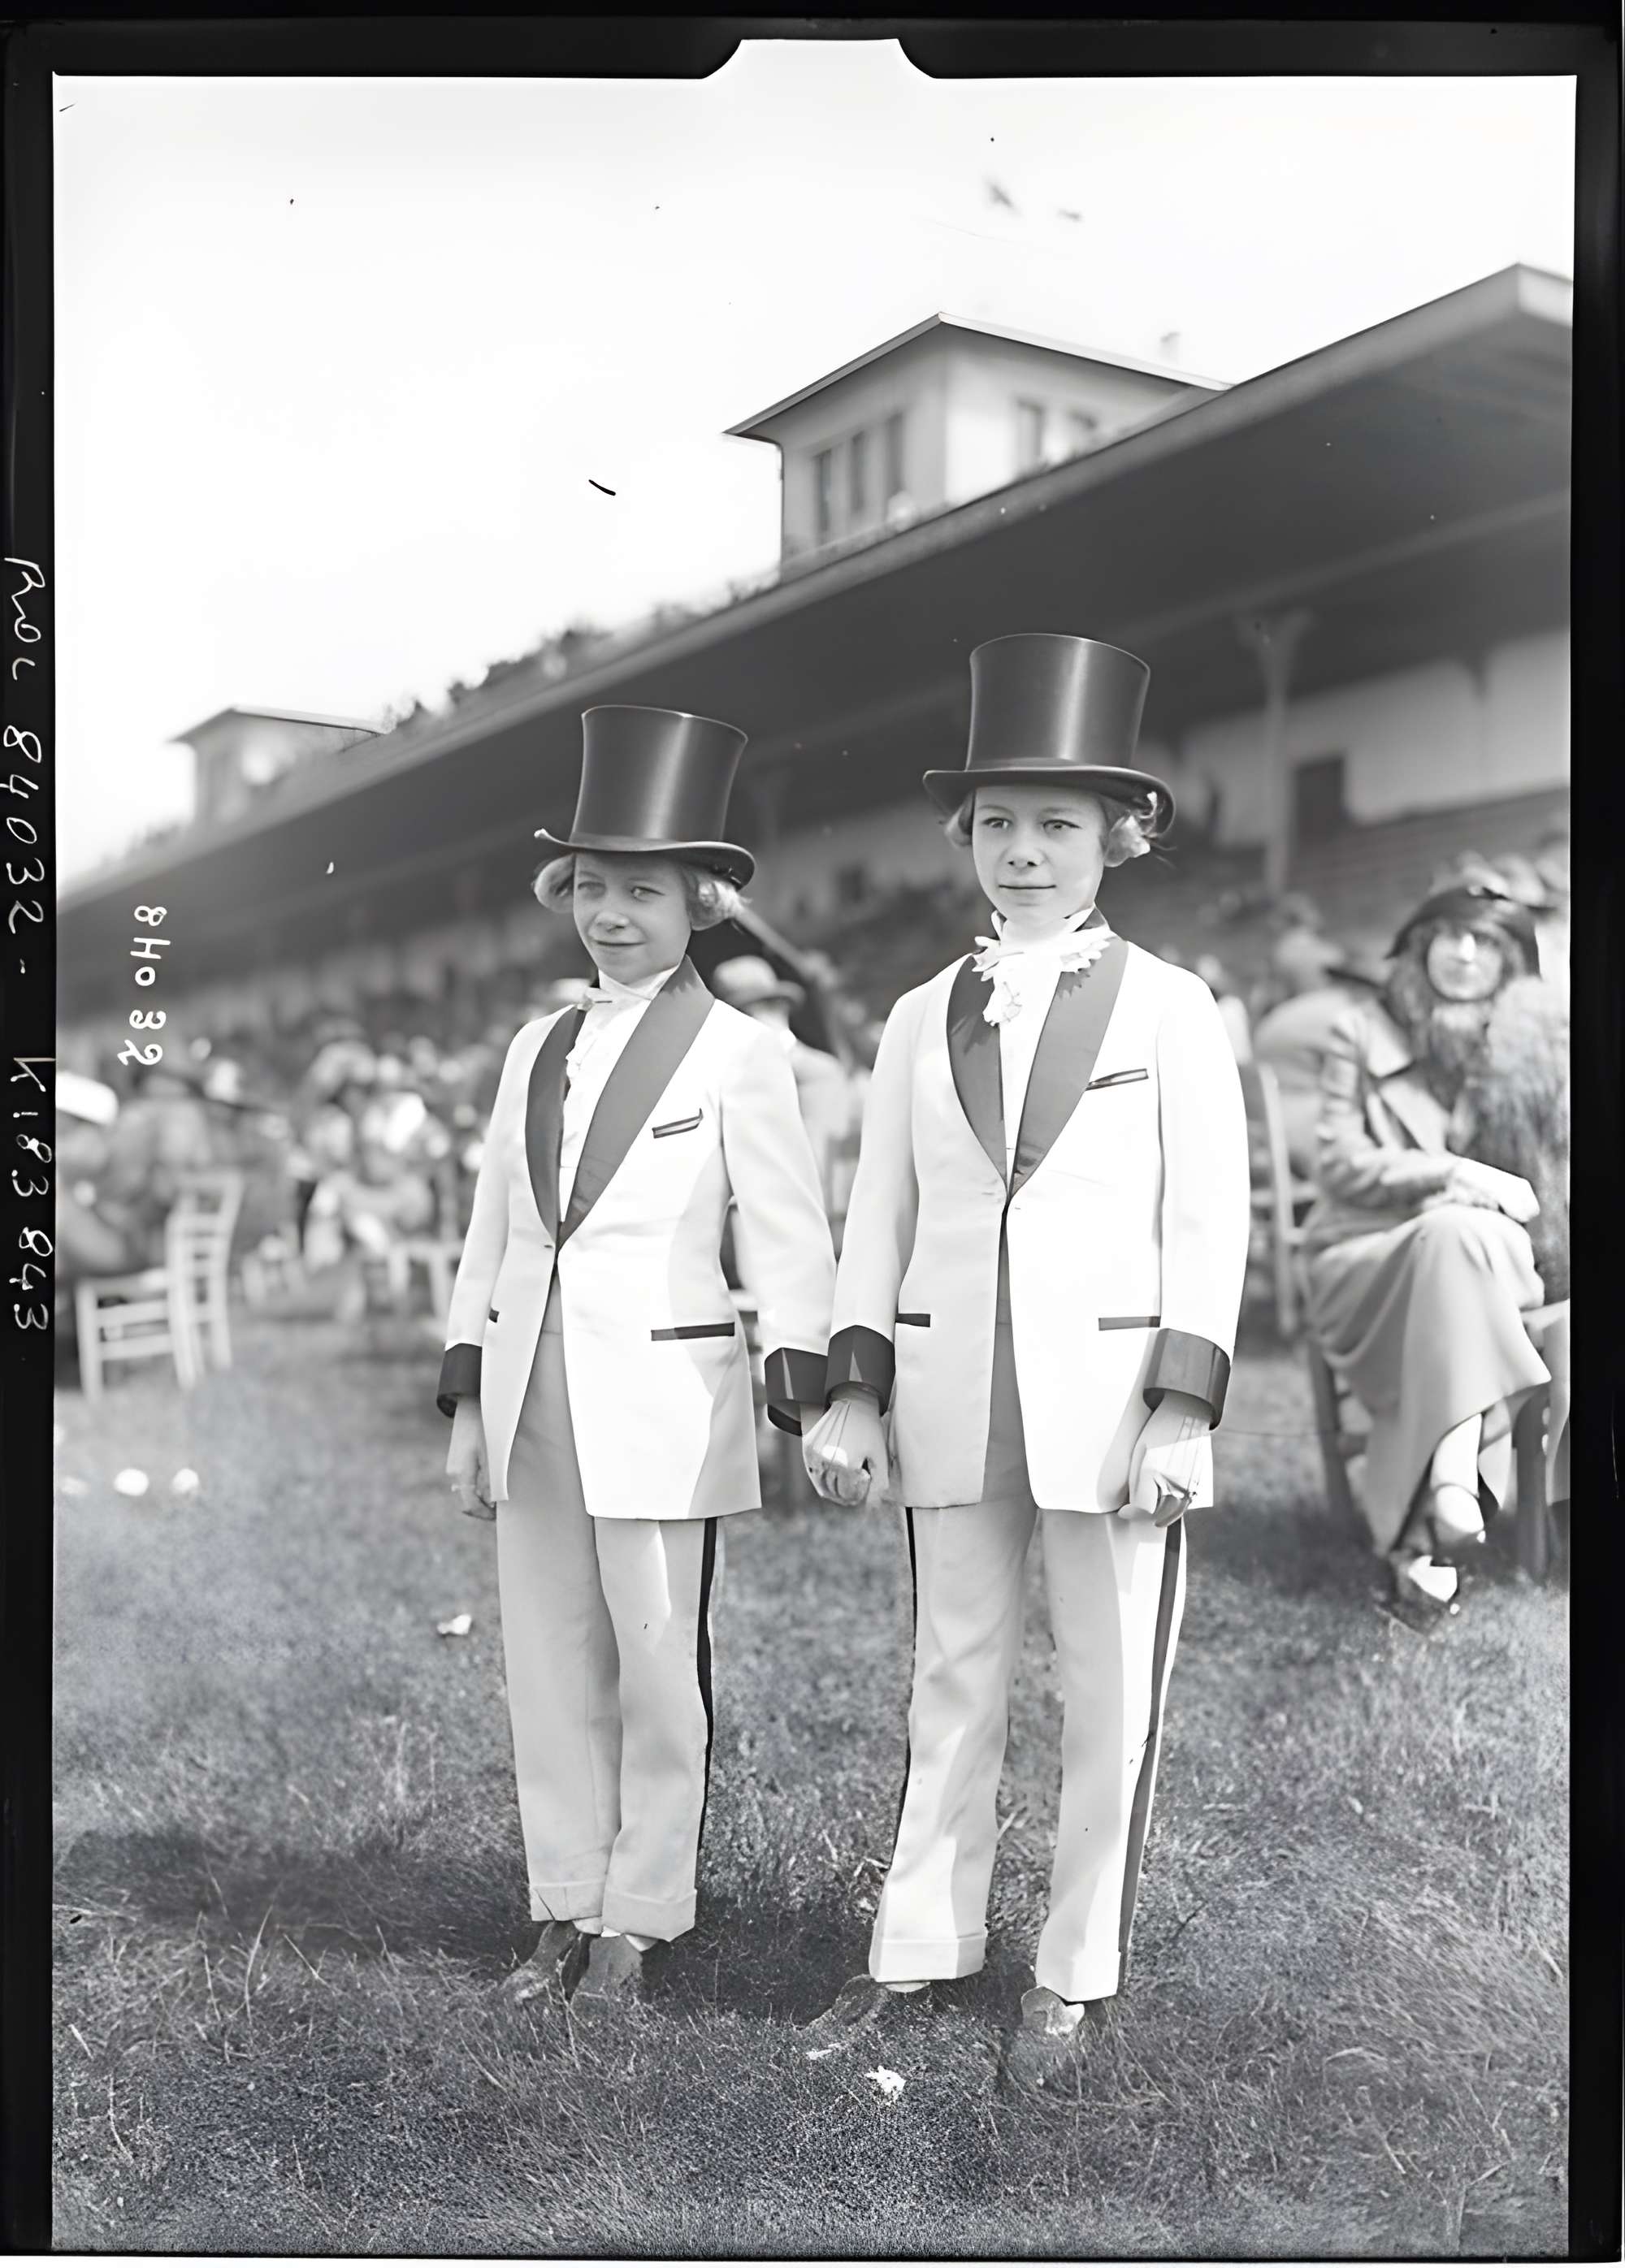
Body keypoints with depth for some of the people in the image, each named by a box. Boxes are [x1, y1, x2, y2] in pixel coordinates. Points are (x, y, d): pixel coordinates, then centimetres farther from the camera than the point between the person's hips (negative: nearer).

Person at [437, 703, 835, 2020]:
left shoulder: (739, 1054, -4)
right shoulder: (540, 1049, 12)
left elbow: (794, 1243, -7)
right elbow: (492, 1234, 14)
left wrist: (805, 1404, -14)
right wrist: (468, 1404, 11)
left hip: (664, 1404, -5)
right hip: (535, 1395, 5)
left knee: (659, 1672, 4)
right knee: (551, 1668, 10)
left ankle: (636, 1925, 19)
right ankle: (567, 1910, 24)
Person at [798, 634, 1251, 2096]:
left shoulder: (1171, 1008, 1)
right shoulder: (922, 1018, 10)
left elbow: (1210, 1220, -3)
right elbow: (881, 1217, 11)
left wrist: (1185, 1410, -10)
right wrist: (856, 1391, 4)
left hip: (1112, 1391, -2)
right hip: (950, 1395, 3)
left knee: (1113, 1698, 5)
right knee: (953, 1683, 12)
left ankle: (1074, 1982, 20)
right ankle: (920, 1952, 25)